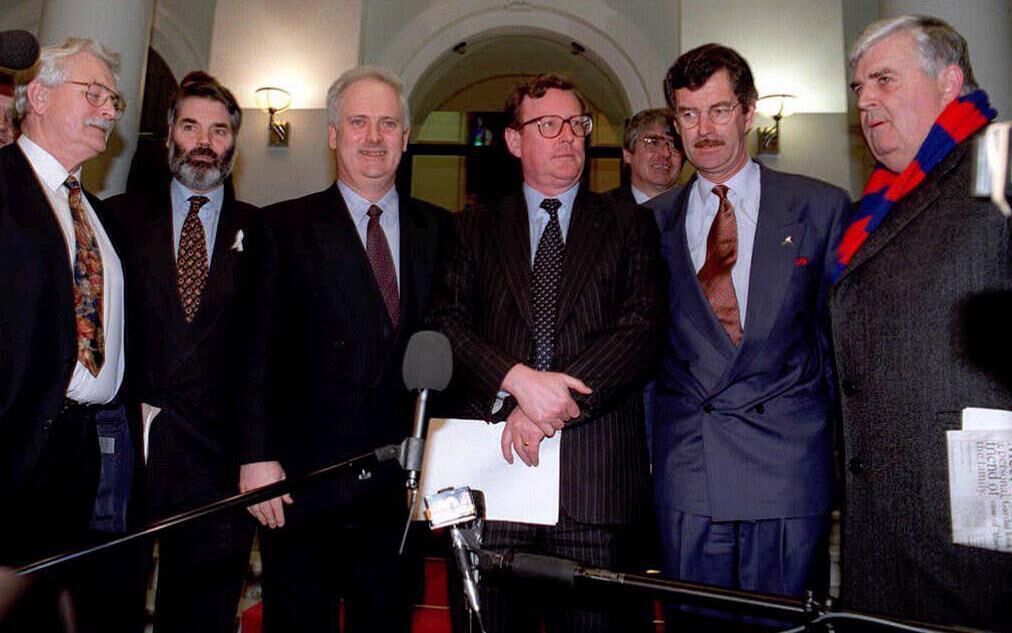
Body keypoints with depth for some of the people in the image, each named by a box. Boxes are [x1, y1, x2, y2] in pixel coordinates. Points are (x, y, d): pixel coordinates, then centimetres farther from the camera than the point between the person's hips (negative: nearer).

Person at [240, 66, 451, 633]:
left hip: (402, 483, 3)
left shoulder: (438, 229, 7)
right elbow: (262, 349, -4)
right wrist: (258, 455, -9)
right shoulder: (287, 227, 1)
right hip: (303, 480, -2)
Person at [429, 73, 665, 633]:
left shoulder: (630, 225, 10)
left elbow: (640, 328, -3)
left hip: (593, 466, 0)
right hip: (493, 460, 1)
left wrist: (551, 407, -13)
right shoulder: (476, 227, 13)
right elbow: (448, 324, 1)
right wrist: (517, 380, -16)